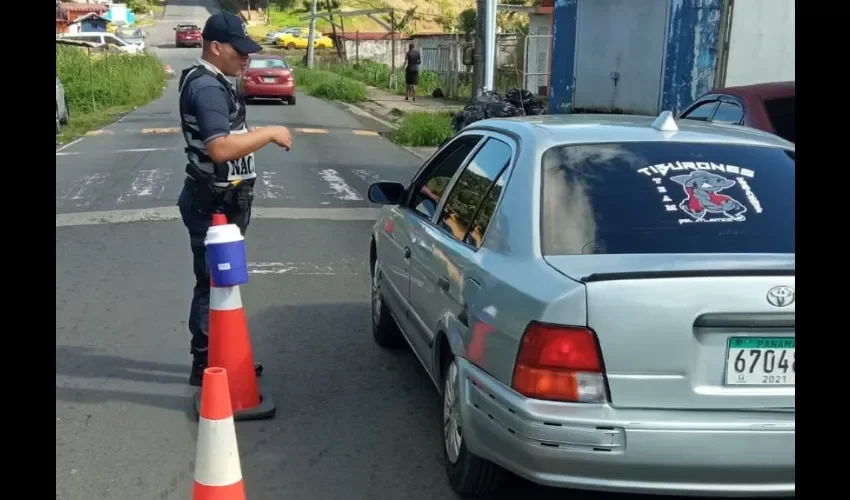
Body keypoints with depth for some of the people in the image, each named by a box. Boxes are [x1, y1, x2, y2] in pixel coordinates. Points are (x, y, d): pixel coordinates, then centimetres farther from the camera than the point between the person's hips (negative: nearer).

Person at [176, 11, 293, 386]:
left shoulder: (211, 82, 13)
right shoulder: (206, 87, -20)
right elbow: (220, 148, -32)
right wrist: (269, 133, -24)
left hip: (220, 201, 10)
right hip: (212, 204, -10)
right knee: (212, 284, -2)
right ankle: (204, 367, 9)